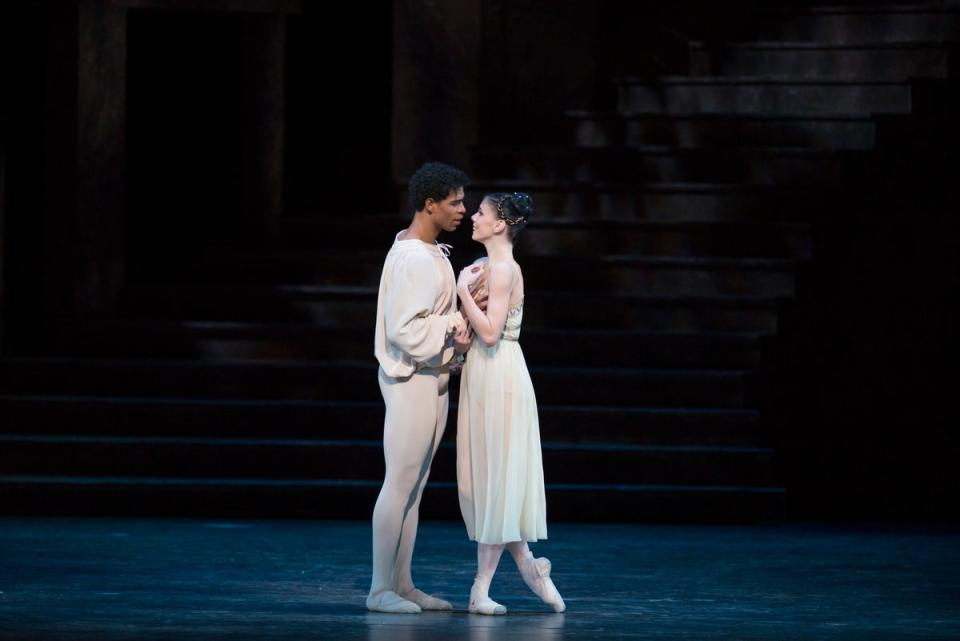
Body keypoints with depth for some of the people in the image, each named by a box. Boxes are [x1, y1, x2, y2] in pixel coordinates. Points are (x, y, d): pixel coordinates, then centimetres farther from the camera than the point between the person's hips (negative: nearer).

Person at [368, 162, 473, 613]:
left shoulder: (432, 253, 13)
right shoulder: (411, 259, -18)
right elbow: (405, 329, -23)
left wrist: (455, 327, -2)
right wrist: (454, 330, -16)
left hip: (432, 379, 10)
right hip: (411, 379, -10)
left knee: (414, 487, 10)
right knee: (400, 483, -7)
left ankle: (402, 584, 14)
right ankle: (380, 589, -5)